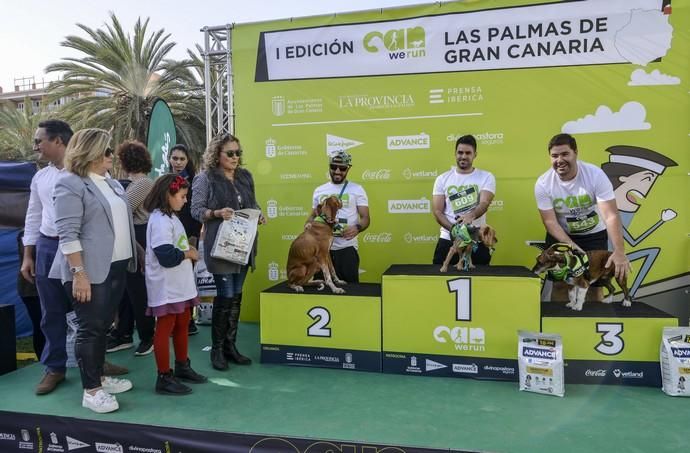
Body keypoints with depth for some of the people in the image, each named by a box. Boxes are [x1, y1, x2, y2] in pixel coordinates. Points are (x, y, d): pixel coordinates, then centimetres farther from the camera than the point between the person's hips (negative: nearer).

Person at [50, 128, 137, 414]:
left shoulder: (111, 182, 14)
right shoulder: (71, 184, -11)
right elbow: (68, 234, -17)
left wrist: (130, 258, 18)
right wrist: (79, 273, -21)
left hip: (116, 267, 8)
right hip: (90, 270, -8)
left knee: (104, 325, 15)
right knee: (90, 328, -1)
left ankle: (99, 376, 27)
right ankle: (91, 391, 8)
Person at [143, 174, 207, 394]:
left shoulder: (170, 217, 12)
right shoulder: (160, 220, -20)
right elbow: (167, 256, -26)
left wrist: (188, 250, 3)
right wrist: (189, 254, -12)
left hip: (180, 284, 10)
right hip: (166, 287, -10)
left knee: (182, 325, 18)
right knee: (165, 329, 0)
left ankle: (182, 367, 33)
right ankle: (164, 378, 10)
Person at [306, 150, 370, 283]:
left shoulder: (357, 189, 0)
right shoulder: (319, 190, 11)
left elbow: (365, 217, -4)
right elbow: (314, 215, 20)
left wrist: (357, 228, -26)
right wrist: (308, 224, -3)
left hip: (347, 247, -3)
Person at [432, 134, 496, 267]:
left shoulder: (486, 177, 2)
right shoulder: (443, 179, 5)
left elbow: (484, 203, -14)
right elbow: (437, 211, 0)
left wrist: (471, 216, -36)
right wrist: (453, 229, -17)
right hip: (448, 239, 1)